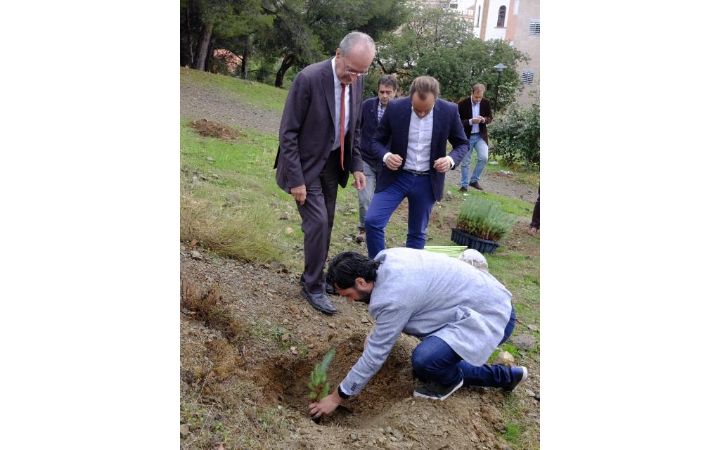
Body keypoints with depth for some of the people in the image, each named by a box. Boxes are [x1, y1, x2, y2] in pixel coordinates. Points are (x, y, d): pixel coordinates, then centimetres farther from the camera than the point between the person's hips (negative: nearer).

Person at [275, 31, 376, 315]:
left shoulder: (356, 81, -3)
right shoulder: (309, 79, -23)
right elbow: (288, 132, -19)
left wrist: (356, 165, 4)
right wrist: (296, 179, -20)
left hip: (333, 162, 6)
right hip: (307, 163, -6)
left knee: (326, 223, 12)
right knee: (317, 221, -9)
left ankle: (314, 276, 29)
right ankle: (313, 286, 8)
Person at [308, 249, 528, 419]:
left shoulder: (393, 298, -27)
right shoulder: (385, 258, -3)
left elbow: (375, 355, -19)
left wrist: (336, 397, -8)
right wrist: (377, 333, 25)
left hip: (492, 317, -10)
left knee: (424, 359, -30)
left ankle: (450, 379, 5)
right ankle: (505, 375, 25)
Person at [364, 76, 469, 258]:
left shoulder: (449, 111, -10)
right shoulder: (395, 108, -11)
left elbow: (462, 143, 3)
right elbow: (377, 140, 0)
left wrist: (451, 159, -19)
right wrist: (386, 156, -22)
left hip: (427, 181, 1)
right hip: (396, 176, 0)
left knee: (417, 233, 10)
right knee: (372, 221, -13)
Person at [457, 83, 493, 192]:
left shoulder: (486, 103, -3)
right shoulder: (463, 104, -13)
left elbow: (490, 118, 9)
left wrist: (484, 119, -15)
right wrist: (471, 121, -26)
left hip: (480, 136, 3)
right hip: (466, 136, -2)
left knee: (483, 158, -12)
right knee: (465, 162, 5)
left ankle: (474, 180, 8)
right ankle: (464, 185, 18)